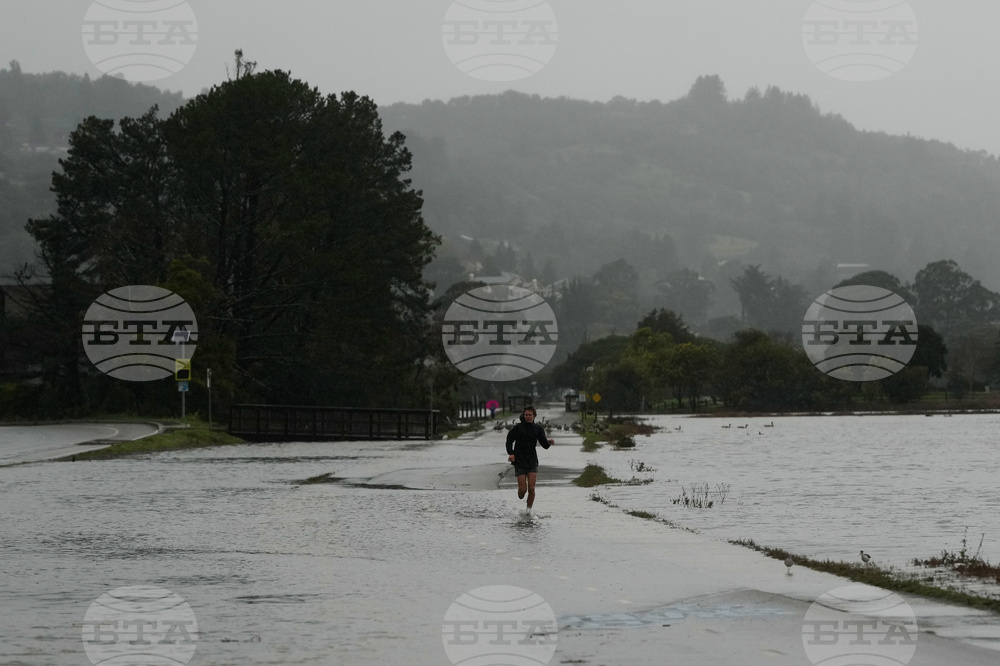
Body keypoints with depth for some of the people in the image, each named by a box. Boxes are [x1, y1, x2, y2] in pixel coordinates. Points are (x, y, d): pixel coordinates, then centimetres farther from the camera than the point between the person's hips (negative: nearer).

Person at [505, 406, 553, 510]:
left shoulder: (537, 429, 5)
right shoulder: (518, 428, -3)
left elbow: (544, 445, 6)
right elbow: (509, 441, 3)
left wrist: (549, 442, -16)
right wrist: (511, 453, -12)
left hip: (532, 462, 2)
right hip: (519, 462, -2)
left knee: (531, 488, -9)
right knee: (523, 489, -7)